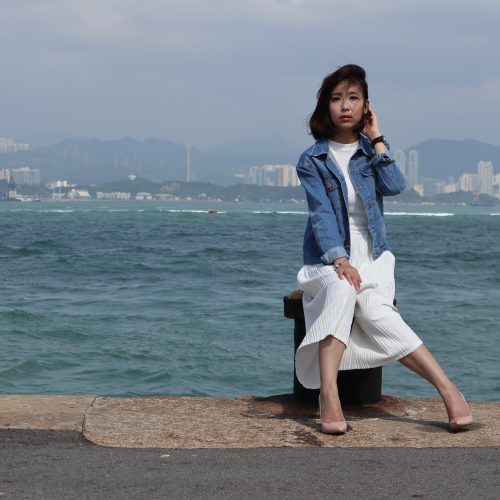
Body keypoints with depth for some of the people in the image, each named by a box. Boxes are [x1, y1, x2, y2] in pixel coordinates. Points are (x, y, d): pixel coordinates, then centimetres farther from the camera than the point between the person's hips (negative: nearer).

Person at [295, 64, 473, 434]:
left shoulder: (371, 151, 12)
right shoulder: (312, 160, 3)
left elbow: (394, 186, -9)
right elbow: (321, 214, -10)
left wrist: (376, 138, -4)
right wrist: (340, 261, -25)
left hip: (372, 258, 1)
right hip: (328, 259, -1)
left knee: (376, 313, -30)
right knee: (342, 290, -36)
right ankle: (329, 397, -44)